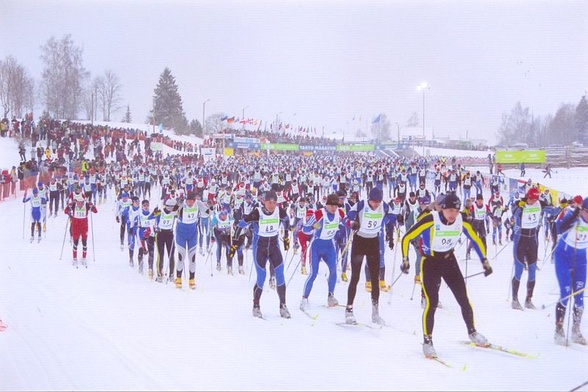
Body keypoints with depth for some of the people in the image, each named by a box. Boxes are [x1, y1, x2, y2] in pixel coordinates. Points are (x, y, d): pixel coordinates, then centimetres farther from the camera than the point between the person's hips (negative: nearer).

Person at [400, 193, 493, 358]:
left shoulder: (462, 221, -12)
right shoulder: (430, 220, -25)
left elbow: (476, 239, 4)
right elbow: (407, 238, -17)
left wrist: (484, 261, 3)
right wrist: (405, 260, -20)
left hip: (450, 261, 4)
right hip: (430, 263, -4)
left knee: (464, 299, 5)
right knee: (432, 303, -13)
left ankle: (472, 332, 28)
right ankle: (427, 341, 1)